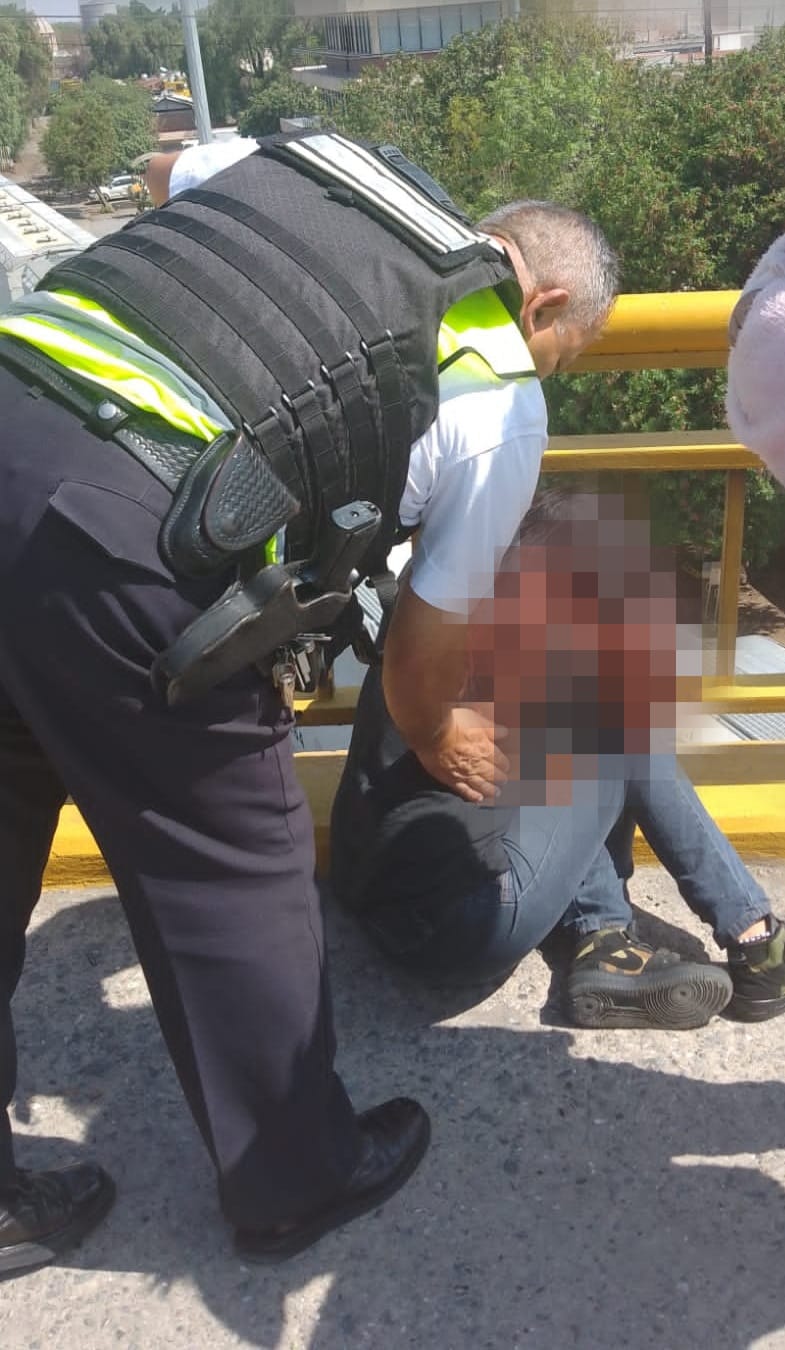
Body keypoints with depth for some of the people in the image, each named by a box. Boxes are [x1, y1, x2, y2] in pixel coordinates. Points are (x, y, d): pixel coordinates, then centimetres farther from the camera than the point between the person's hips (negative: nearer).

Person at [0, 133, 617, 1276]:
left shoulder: (305, 153, 24)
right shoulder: (502, 399, 9)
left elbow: (161, 175, 40)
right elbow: (424, 633, 15)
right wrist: (435, 737, 35)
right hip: (119, 539, -7)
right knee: (236, 878, 13)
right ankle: (299, 1183, 38)